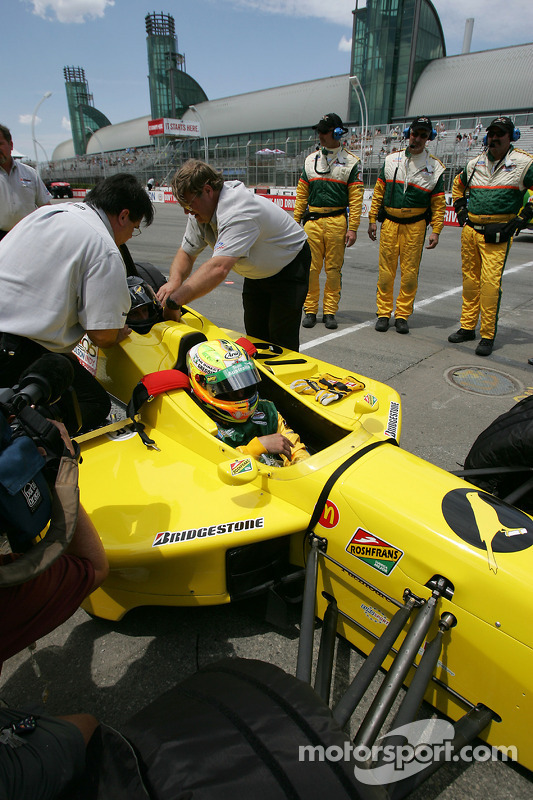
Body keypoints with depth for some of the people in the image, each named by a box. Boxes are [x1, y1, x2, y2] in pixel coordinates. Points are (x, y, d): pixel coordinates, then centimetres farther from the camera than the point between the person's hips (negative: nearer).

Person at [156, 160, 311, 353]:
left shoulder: (238, 212, -39)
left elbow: (218, 269, -50)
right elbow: (186, 253, -4)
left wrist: (174, 299, -51)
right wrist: (175, 281, -27)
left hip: (289, 266, -8)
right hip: (257, 272, 8)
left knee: (281, 341, -12)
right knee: (255, 336, 7)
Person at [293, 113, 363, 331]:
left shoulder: (351, 162, 4)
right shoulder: (311, 160, 15)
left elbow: (356, 198, -1)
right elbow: (302, 194, 15)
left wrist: (353, 228, -9)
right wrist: (296, 222, 8)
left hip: (337, 221, -2)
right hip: (312, 221, 3)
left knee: (333, 269, 1)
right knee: (311, 268, 0)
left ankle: (330, 311, 9)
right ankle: (310, 310, 9)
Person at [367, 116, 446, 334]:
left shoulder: (434, 167, 5)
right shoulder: (391, 160, 9)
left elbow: (438, 203, 5)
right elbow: (379, 192, 11)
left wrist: (436, 230, -4)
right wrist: (372, 219, 6)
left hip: (415, 226, -1)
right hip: (390, 223, 1)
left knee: (410, 272, 0)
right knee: (386, 271, 1)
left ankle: (402, 315, 10)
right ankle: (383, 313, 10)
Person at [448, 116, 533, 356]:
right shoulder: (474, 163, 12)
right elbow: (458, 185, 31)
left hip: (498, 234, -5)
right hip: (470, 230, 5)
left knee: (490, 283, -12)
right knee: (470, 280, 9)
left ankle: (488, 336, -5)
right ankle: (467, 327, 20)